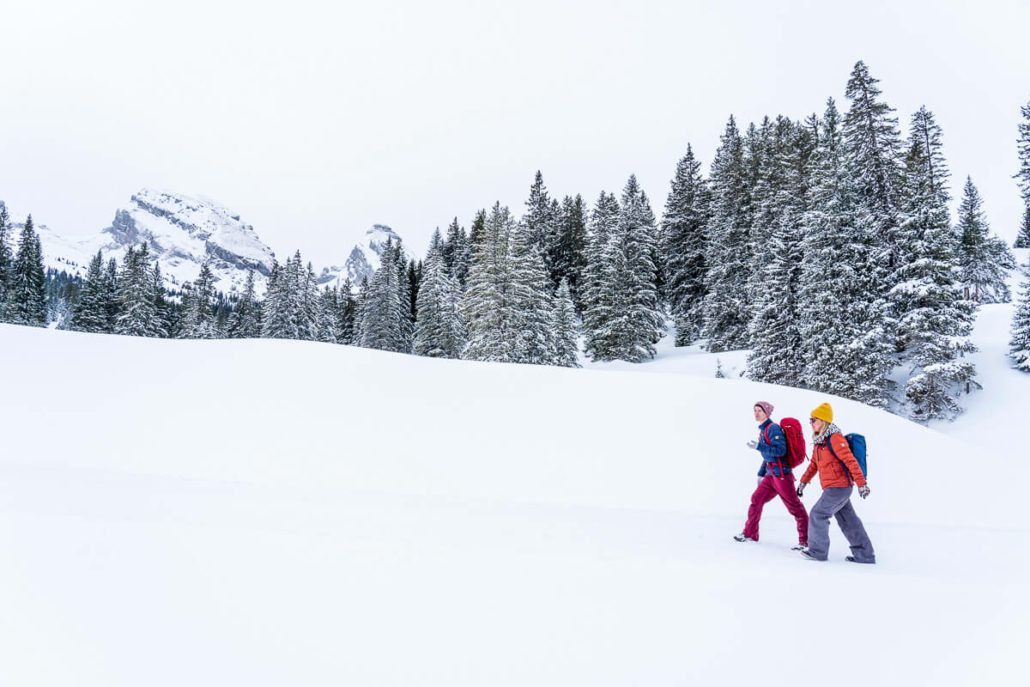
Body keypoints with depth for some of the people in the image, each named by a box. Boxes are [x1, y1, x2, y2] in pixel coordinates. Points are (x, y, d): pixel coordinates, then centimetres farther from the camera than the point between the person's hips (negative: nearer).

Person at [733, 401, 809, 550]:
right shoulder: (763, 430, 15)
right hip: (771, 475, 9)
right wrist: (761, 473, 25)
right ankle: (750, 533, 21)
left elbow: (780, 450, -22)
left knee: (794, 506, -4)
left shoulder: (773, 428, -13)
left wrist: (759, 446, -24)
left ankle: (805, 540, 2)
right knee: (756, 499, 11)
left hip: (781, 474, -9)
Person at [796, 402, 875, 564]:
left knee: (818, 515, -5)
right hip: (840, 488, 9)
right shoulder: (819, 441, 13)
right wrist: (803, 482, 19)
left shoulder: (834, 438, -15)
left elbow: (850, 461, -20)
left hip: (839, 487, -9)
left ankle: (818, 551, 5)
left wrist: (862, 483, -22)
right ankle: (865, 555, 18)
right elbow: (814, 464, 22)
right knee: (848, 521, 12)